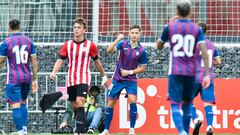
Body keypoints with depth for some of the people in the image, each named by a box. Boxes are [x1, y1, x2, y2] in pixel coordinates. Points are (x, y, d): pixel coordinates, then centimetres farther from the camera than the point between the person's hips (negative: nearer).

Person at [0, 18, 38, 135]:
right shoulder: (28, 41, 5)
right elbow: (34, 61, 7)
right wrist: (35, 79, 12)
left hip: (13, 79, -5)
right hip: (26, 77, 5)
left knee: (15, 105, -5)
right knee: (23, 102, 21)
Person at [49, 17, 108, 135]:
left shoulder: (90, 45, -1)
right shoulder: (67, 45, 5)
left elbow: (97, 61, 11)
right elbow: (60, 60, 2)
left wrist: (104, 76, 19)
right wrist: (54, 72, -15)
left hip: (83, 79, -4)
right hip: (71, 80, 4)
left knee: (80, 103, -19)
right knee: (74, 106, 8)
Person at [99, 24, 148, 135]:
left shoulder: (142, 51, -6)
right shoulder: (123, 44, -5)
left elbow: (143, 68, 2)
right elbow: (109, 50, -19)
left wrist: (130, 72, -11)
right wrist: (117, 40, -32)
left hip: (131, 80, -1)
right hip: (117, 79, 1)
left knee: (132, 100, -21)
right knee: (110, 103, 4)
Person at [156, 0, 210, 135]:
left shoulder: (170, 27, 0)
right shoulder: (197, 29, 2)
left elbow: (159, 46, 15)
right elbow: (204, 52, -7)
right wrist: (207, 74, -6)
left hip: (175, 72, -2)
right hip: (191, 72, 2)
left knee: (175, 104, -4)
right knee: (187, 104, 17)